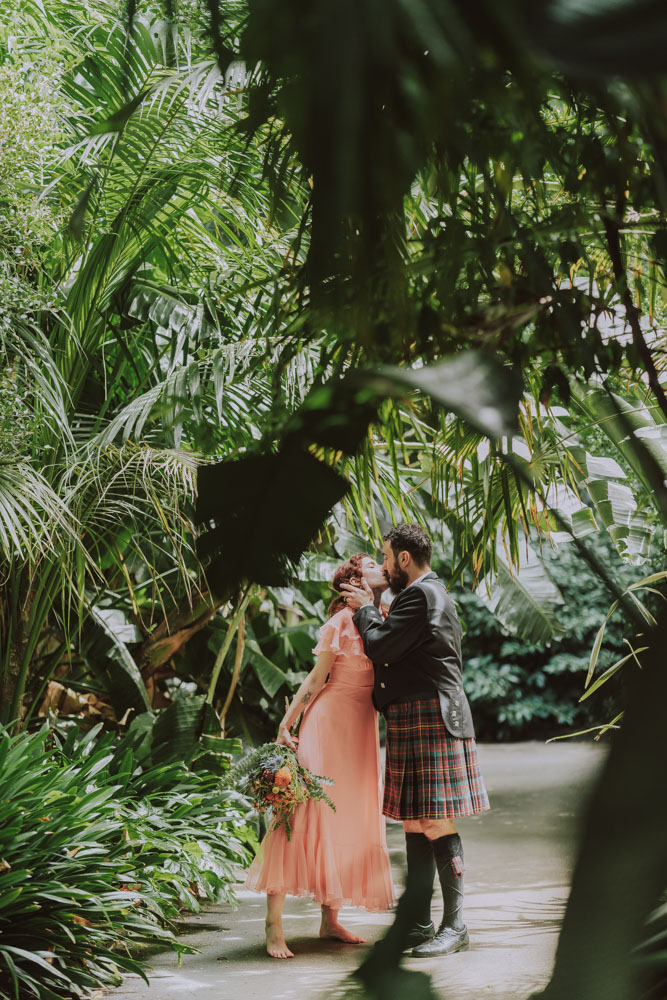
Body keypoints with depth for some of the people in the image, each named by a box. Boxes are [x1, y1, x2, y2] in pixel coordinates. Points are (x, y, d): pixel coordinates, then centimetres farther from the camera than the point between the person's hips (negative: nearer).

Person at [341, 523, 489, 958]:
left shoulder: (421, 595, -12)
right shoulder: (432, 592, 22)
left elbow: (380, 647, -14)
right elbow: (399, 645, 22)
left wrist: (365, 610, 2)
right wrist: (371, 608, 18)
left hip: (429, 720, -11)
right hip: (416, 722, 11)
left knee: (436, 824, -8)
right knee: (415, 823, 12)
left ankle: (454, 926, -3)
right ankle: (419, 924, 17)